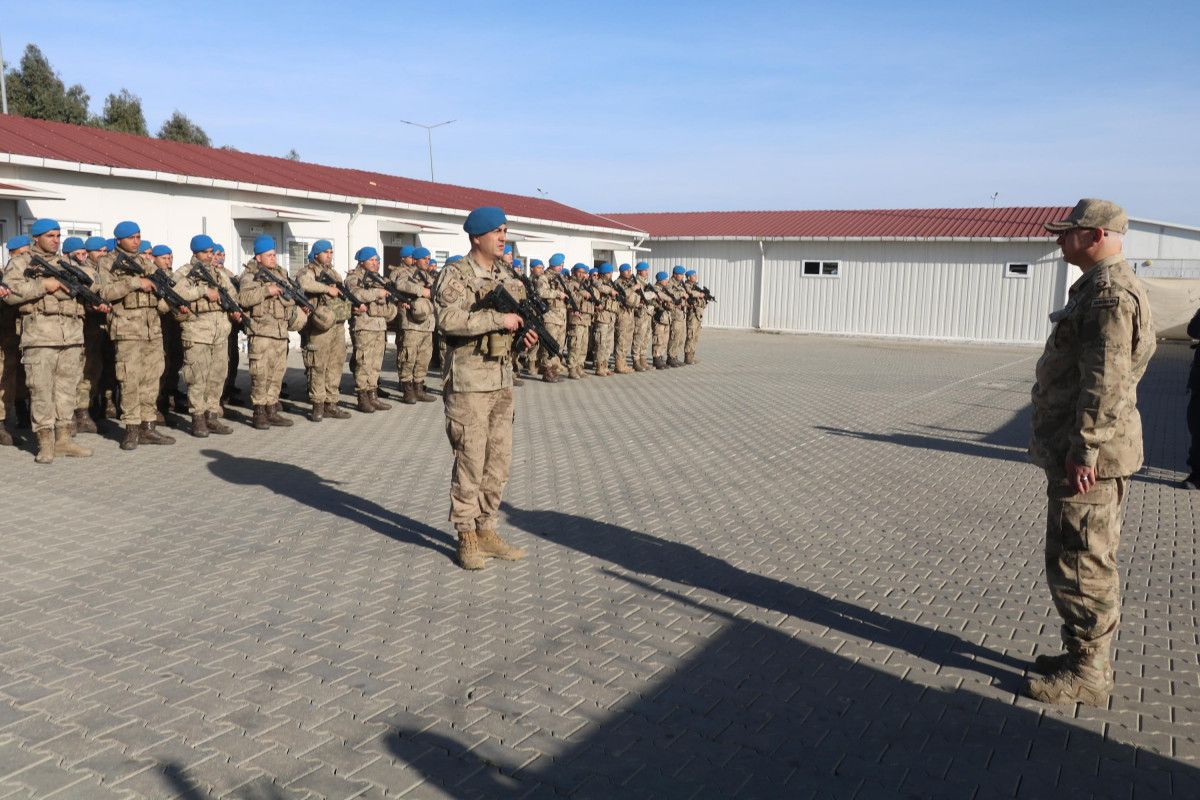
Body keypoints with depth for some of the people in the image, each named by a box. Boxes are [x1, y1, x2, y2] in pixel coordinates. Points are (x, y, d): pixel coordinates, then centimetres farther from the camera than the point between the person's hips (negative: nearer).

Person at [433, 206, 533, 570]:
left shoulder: (506, 275, 13)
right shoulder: (455, 275, -9)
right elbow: (448, 319, -24)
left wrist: (527, 332, 1)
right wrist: (498, 319, -23)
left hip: (502, 380, 7)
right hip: (469, 382, -7)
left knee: (499, 460, 11)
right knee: (470, 461, -1)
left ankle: (486, 531, 22)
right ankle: (467, 538, 10)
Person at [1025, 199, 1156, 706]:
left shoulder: (1110, 293, -17)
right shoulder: (1098, 288, 17)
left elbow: (1106, 382, -24)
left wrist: (1083, 450, -23)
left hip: (1089, 455, -11)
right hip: (1077, 447, 11)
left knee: (1080, 564, -2)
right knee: (1089, 562, 18)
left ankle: (1088, 674, 9)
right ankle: (1086, 656, 30)